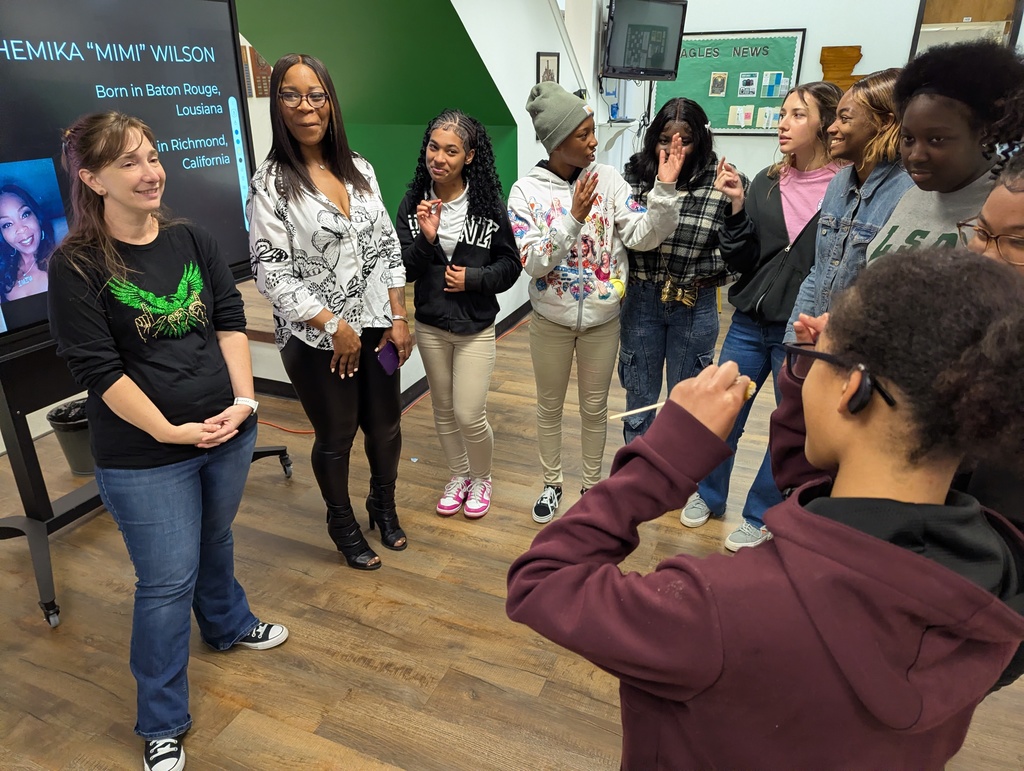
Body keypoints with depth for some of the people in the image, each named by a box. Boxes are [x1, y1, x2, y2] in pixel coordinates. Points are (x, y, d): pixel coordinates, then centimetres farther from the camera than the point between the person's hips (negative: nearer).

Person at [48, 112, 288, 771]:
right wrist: (170, 432, -17)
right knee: (168, 580, 5)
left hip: (227, 431, 5)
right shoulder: (76, 266, -11)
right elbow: (98, 367, -14)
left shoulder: (194, 241, 2)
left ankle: (228, 626, 54)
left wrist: (243, 400, -11)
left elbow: (230, 321, 0)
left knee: (216, 539, 25)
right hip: (143, 455, -4)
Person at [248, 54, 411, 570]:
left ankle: (384, 507, 42)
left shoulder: (359, 169, 5)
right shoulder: (271, 183, -10)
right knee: (336, 436, 11)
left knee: (385, 425, 15)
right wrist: (333, 325, -15)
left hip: (376, 326, 4)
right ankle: (343, 526, 36)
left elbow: (387, 245, 6)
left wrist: (399, 317, 0)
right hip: (316, 339, -4)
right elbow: (270, 272, -13)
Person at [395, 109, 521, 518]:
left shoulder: (488, 204, -11)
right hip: (430, 326, 3)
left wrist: (474, 278, -18)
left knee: (469, 416, -2)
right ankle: (458, 476, 39)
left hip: (476, 327, -3)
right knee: (443, 411, 17)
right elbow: (404, 270, -7)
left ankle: (481, 478, 28)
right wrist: (426, 238, -23)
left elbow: (510, 265, -3)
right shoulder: (413, 202, -5)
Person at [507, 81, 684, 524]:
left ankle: (592, 484, 36)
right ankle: (552, 483, 37)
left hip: (602, 319, 1)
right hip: (551, 320, 0)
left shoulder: (608, 179, -6)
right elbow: (531, 261, -18)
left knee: (595, 407, 15)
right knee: (550, 406, 15)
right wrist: (573, 217, -26)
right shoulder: (526, 191, -9)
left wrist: (665, 189, -25)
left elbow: (644, 236, -11)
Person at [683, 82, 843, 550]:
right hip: (749, 324, 4)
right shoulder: (766, 184, 3)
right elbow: (739, 262, 0)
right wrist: (736, 208, -11)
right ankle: (709, 495, 37)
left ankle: (761, 516, 33)